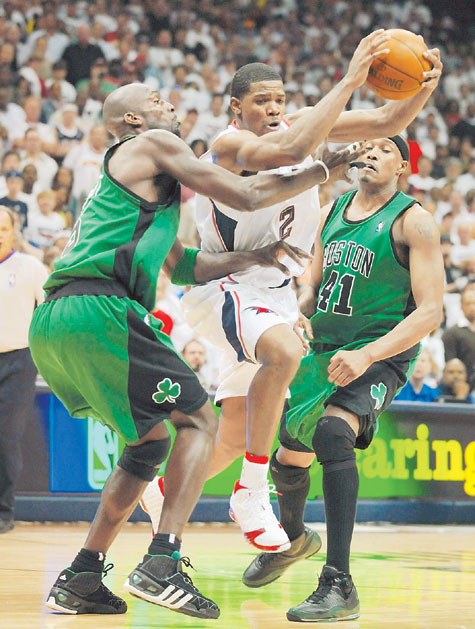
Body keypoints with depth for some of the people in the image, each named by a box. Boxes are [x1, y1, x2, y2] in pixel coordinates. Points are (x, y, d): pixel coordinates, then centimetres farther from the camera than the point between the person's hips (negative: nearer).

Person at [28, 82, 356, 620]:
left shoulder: (117, 174, 34)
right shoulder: (151, 146, 6)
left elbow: (182, 266, 36)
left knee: (150, 441, 20)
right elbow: (246, 196, 1)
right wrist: (322, 170, 12)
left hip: (52, 323, 9)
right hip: (98, 309, -9)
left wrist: (256, 256, 30)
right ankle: (162, 565, -16)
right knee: (197, 420, -2)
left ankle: (80, 579, 15)